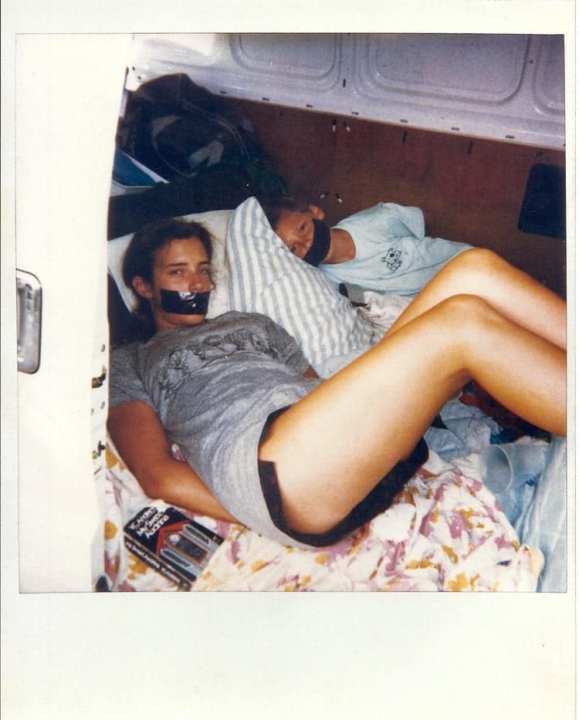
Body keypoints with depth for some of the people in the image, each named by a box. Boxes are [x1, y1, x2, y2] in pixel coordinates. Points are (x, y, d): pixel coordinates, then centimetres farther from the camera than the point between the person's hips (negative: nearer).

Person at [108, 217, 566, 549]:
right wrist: (271, 520, -6)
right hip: (267, 471, -6)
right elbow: (158, 475, 6)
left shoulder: (253, 323, 37)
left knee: (475, 270, -9)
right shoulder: (127, 363, 22)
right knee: (464, 320, -24)